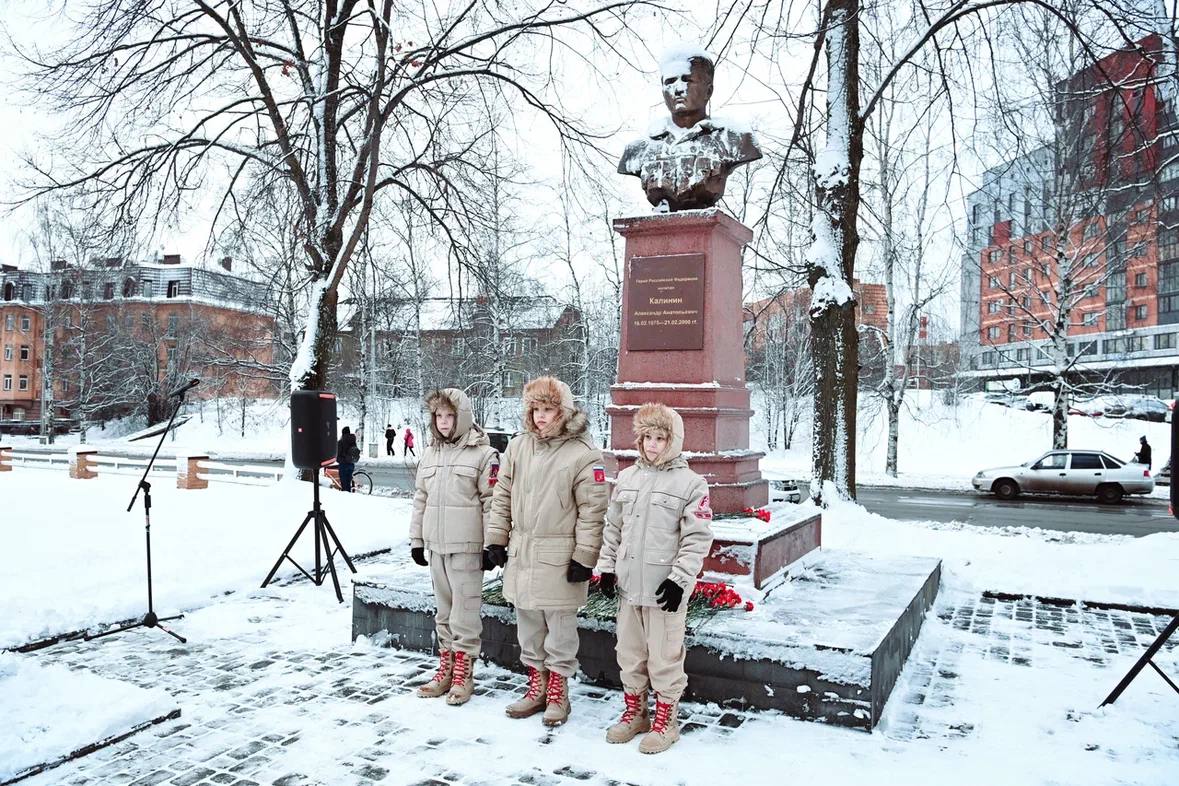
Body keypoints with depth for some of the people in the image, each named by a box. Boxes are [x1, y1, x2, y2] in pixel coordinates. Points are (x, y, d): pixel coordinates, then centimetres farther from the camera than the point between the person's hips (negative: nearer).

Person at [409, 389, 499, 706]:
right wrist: (416, 538, 14)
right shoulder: (430, 453, 11)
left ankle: (463, 674, 11)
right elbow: (420, 499, 16)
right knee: (443, 610, 16)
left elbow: (492, 501, -9)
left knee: (464, 612, 0)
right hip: (436, 545, 6)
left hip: (467, 546, -6)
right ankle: (446, 668, 27)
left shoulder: (483, 454, -8)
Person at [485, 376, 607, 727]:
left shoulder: (583, 454, -11)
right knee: (528, 625, 16)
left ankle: (557, 693, 23)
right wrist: (496, 539, 10)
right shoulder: (518, 446, 6)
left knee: (560, 627, 7)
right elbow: (502, 496, 12)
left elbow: (592, 511, -12)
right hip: (521, 553, 6)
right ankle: (537, 688, 32)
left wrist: (584, 557, -14)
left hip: (559, 559, -6)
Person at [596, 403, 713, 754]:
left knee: (664, 657, 5)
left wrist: (679, 578, -15)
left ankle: (665, 720, 23)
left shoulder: (690, 483, -8)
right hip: (628, 584, 5)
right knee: (630, 653, 16)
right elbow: (613, 527, 15)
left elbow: (698, 538, -10)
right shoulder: (626, 478, 8)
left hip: (664, 588, -5)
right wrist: (607, 566, 9)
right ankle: (634, 713, 33)